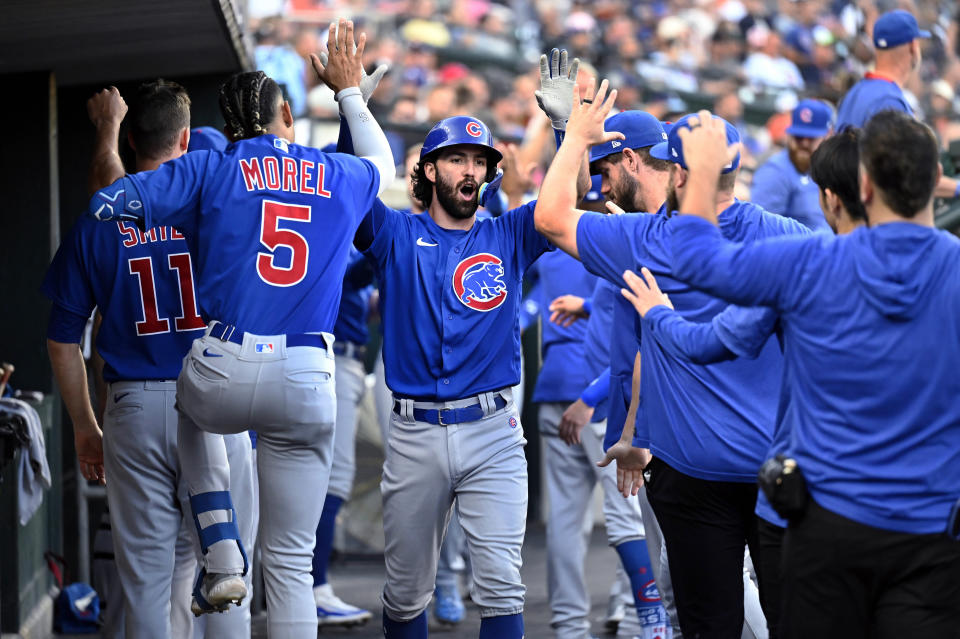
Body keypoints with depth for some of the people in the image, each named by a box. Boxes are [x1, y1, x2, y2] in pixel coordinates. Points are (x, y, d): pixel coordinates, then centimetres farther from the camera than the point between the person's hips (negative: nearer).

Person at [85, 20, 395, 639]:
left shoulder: (209, 170, 6)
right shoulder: (342, 177, 15)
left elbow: (105, 203, 1)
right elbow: (382, 162, 40)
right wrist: (349, 89, 53)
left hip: (223, 373, -1)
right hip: (307, 386, 1)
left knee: (194, 415, 38)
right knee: (291, 563, 7)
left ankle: (223, 555, 19)